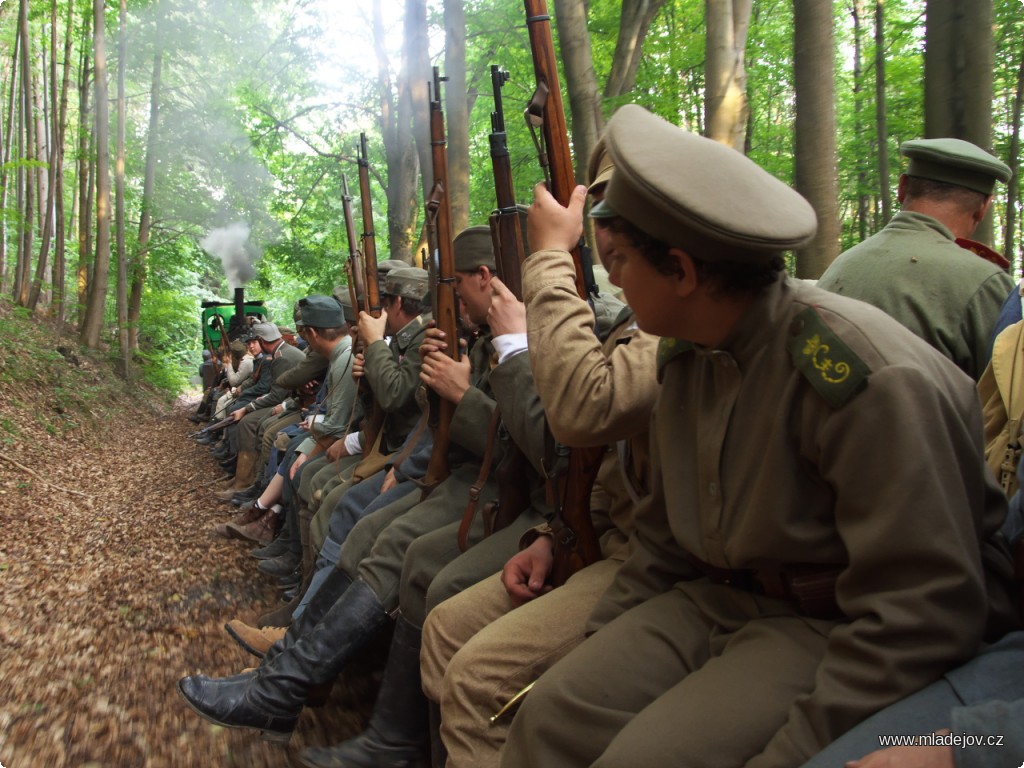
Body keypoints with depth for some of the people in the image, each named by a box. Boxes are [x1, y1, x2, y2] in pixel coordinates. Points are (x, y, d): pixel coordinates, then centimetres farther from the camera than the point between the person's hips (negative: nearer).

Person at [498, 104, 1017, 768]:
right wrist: (594, 650, 8)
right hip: (718, 599, 7)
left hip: (842, 630, -6)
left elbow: (922, 610, -22)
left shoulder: (861, 372, -22)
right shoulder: (686, 355, 4)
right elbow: (663, 537, 14)